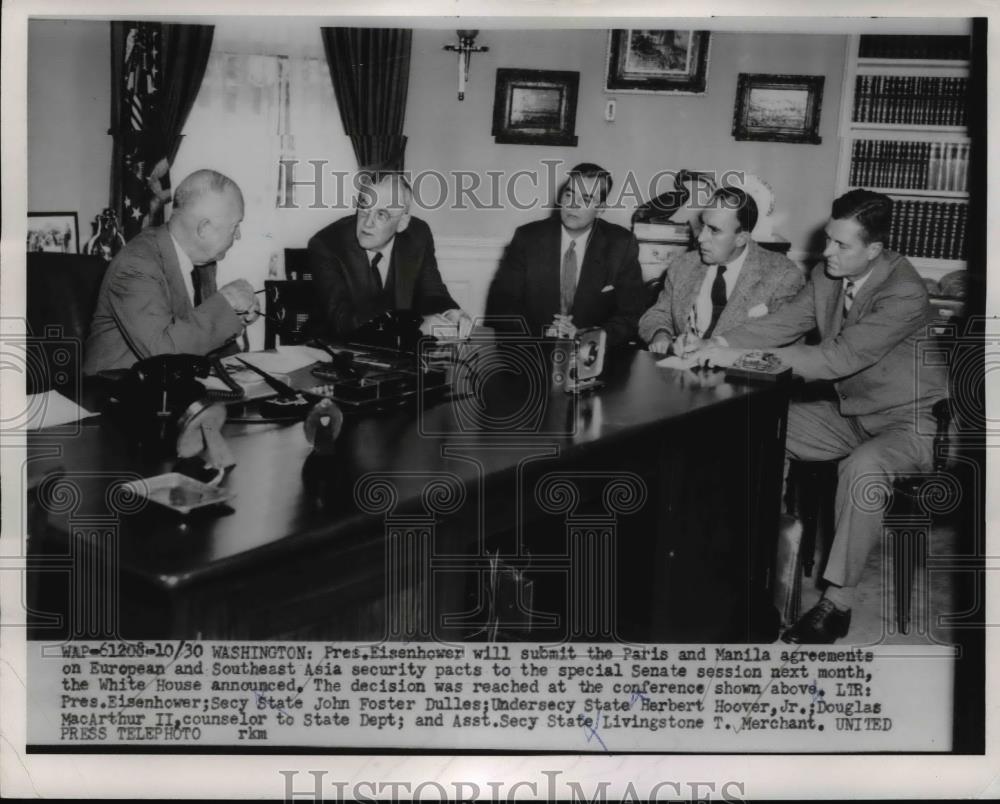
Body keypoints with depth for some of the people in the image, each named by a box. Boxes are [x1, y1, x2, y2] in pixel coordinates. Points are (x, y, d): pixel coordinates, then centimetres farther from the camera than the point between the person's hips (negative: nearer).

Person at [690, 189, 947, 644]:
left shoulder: (904, 294, -27)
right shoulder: (826, 278, -4)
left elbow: (839, 358, -34)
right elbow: (782, 325, -1)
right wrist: (723, 344, -22)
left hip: (909, 421, -8)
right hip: (850, 411, 8)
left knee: (862, 468, -37)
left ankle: (837, 603, -26)